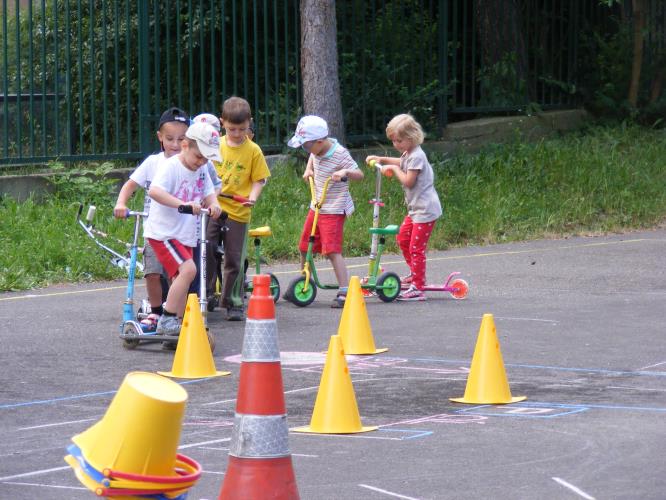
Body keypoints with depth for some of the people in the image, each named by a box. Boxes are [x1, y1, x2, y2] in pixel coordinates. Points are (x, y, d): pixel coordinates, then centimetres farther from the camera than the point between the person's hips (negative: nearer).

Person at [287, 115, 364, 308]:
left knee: (332, 250, -17)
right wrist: (308, 170, 10)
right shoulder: (317, 150, 4)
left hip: (334, 210, -8)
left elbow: (359, 174, -15)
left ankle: (344, 292, -18)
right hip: (316, 206, 8)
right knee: (304, 247, 14)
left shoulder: (340, 154, -18)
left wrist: (345, 171, -35)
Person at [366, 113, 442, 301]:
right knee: (403, 238, 21)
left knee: (416, 247, -9)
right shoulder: (408, 154, 12)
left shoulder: (416, 156, -18)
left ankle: (418, 289, -6)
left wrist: (394, 168, -7)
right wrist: (380, 159, 22)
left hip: (426, 210, -11)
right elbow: (401, 162, 34)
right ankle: (415, 274, 33)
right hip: (415, 208, 11)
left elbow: (408, 181, -21)